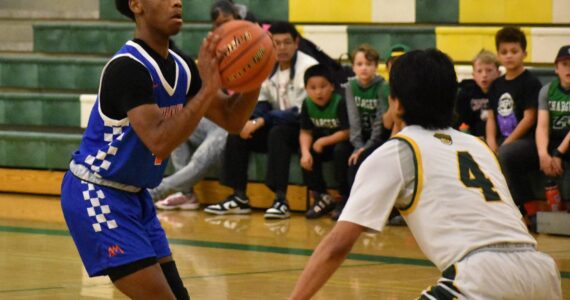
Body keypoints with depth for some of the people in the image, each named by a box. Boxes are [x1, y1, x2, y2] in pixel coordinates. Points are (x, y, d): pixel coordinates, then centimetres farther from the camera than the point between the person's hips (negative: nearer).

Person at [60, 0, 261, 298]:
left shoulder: (181, 67, 4)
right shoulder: (127, 67, -23)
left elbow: (231, 120, 8)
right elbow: (160, 141, -32)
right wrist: (207, 89, -34)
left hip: (134, 195, 9)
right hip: (95, 195, -9)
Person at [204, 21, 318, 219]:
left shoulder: (308, 67, -16)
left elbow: (303, 111, -21)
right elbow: (262, 102, 10)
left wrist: (262, 121, -25)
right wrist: (252, 121, -15)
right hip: (275, 122, 7)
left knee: (277, 133, -36)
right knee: (237, 135, -13)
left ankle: (281, 199, -36)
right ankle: (239, 197, -12)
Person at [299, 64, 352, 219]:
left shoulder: (340, 102, -24)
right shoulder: (307, 104, -8)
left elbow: (347, 132, -24)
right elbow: (305, 132, -6)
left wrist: (323, 142, -22)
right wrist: (306, 153, -23)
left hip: (342, 142, -5)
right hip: (322, 143, 6)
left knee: (340, 150, -35)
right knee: (306, 153, -18)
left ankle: (345, 198, -20)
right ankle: (321, 197, -4)